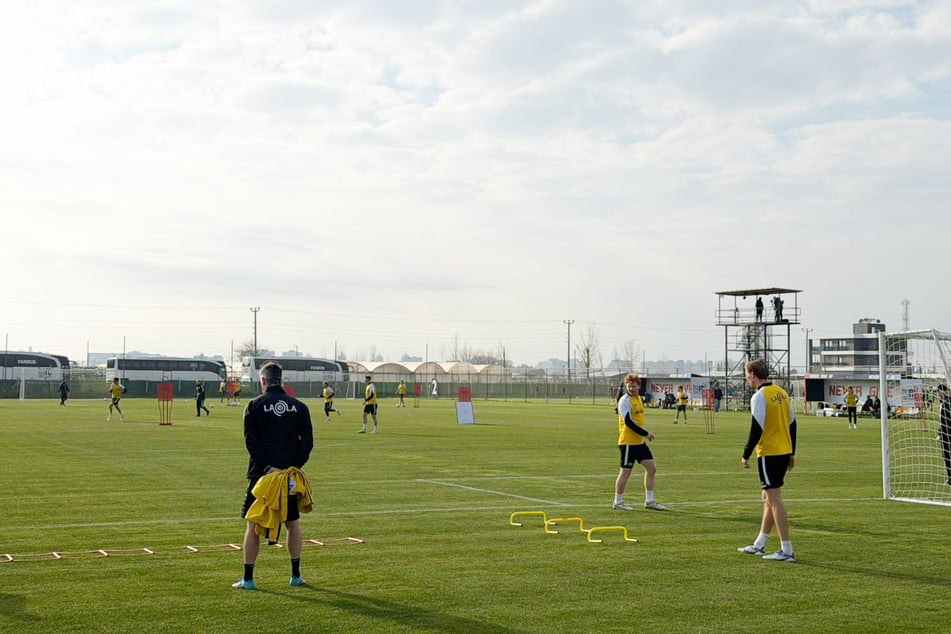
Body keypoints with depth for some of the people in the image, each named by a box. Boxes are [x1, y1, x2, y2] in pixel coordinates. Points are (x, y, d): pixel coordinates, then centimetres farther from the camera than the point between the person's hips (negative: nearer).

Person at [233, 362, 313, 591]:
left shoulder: (255, 406, -2)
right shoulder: (299, 407, 5)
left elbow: (251, 441, -11)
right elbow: (307, 441, -2)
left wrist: (267, 467, -14)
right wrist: (295, 466, -2)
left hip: (261, 474, -2)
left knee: (253, 525, 5)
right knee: (293, 524, 15)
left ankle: (248, 579, 5)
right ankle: (296, 575, 18)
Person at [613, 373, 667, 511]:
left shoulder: (638, 399, 12)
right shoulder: (625, 401, -15)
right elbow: (628, 422, -23)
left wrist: (644, 435, 13)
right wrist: (646, 434, -20)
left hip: (640, 442, 9)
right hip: (628, 442, -9)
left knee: (651, 468, 8)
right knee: (626, 472, -2)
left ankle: (649, 501, 16)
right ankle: (618, 502, 11)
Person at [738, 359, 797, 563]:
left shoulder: (760, 396, -14)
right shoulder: (782, 393, 11)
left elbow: (756, 429, -17)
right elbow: (792, 425, 14)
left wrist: (746, 455, -8)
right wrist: (791, 454, 21)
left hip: (768, 454, -9)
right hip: (784, 452, 9)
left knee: (774, 500, -5)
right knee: (769, 499, 16)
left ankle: (786, 550, -5)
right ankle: (759, 545, 25)